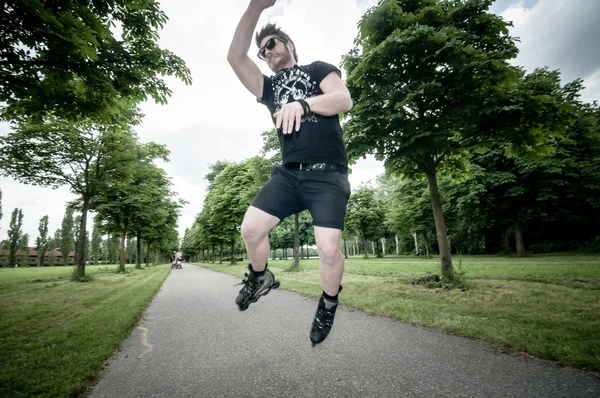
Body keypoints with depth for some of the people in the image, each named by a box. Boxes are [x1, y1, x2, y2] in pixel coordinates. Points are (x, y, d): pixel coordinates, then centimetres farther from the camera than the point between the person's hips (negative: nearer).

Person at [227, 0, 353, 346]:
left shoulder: (318, 69, 14)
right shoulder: (269, 87, 23)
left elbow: (344, 100, -5)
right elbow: (236, 57, 10)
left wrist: (302, 104, -20)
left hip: (327, 174, -4)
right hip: (289, 174, 4)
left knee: (328, 248, -16)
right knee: (251, 228, -10)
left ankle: (329, 304, 14)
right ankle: (261, 277, 20)